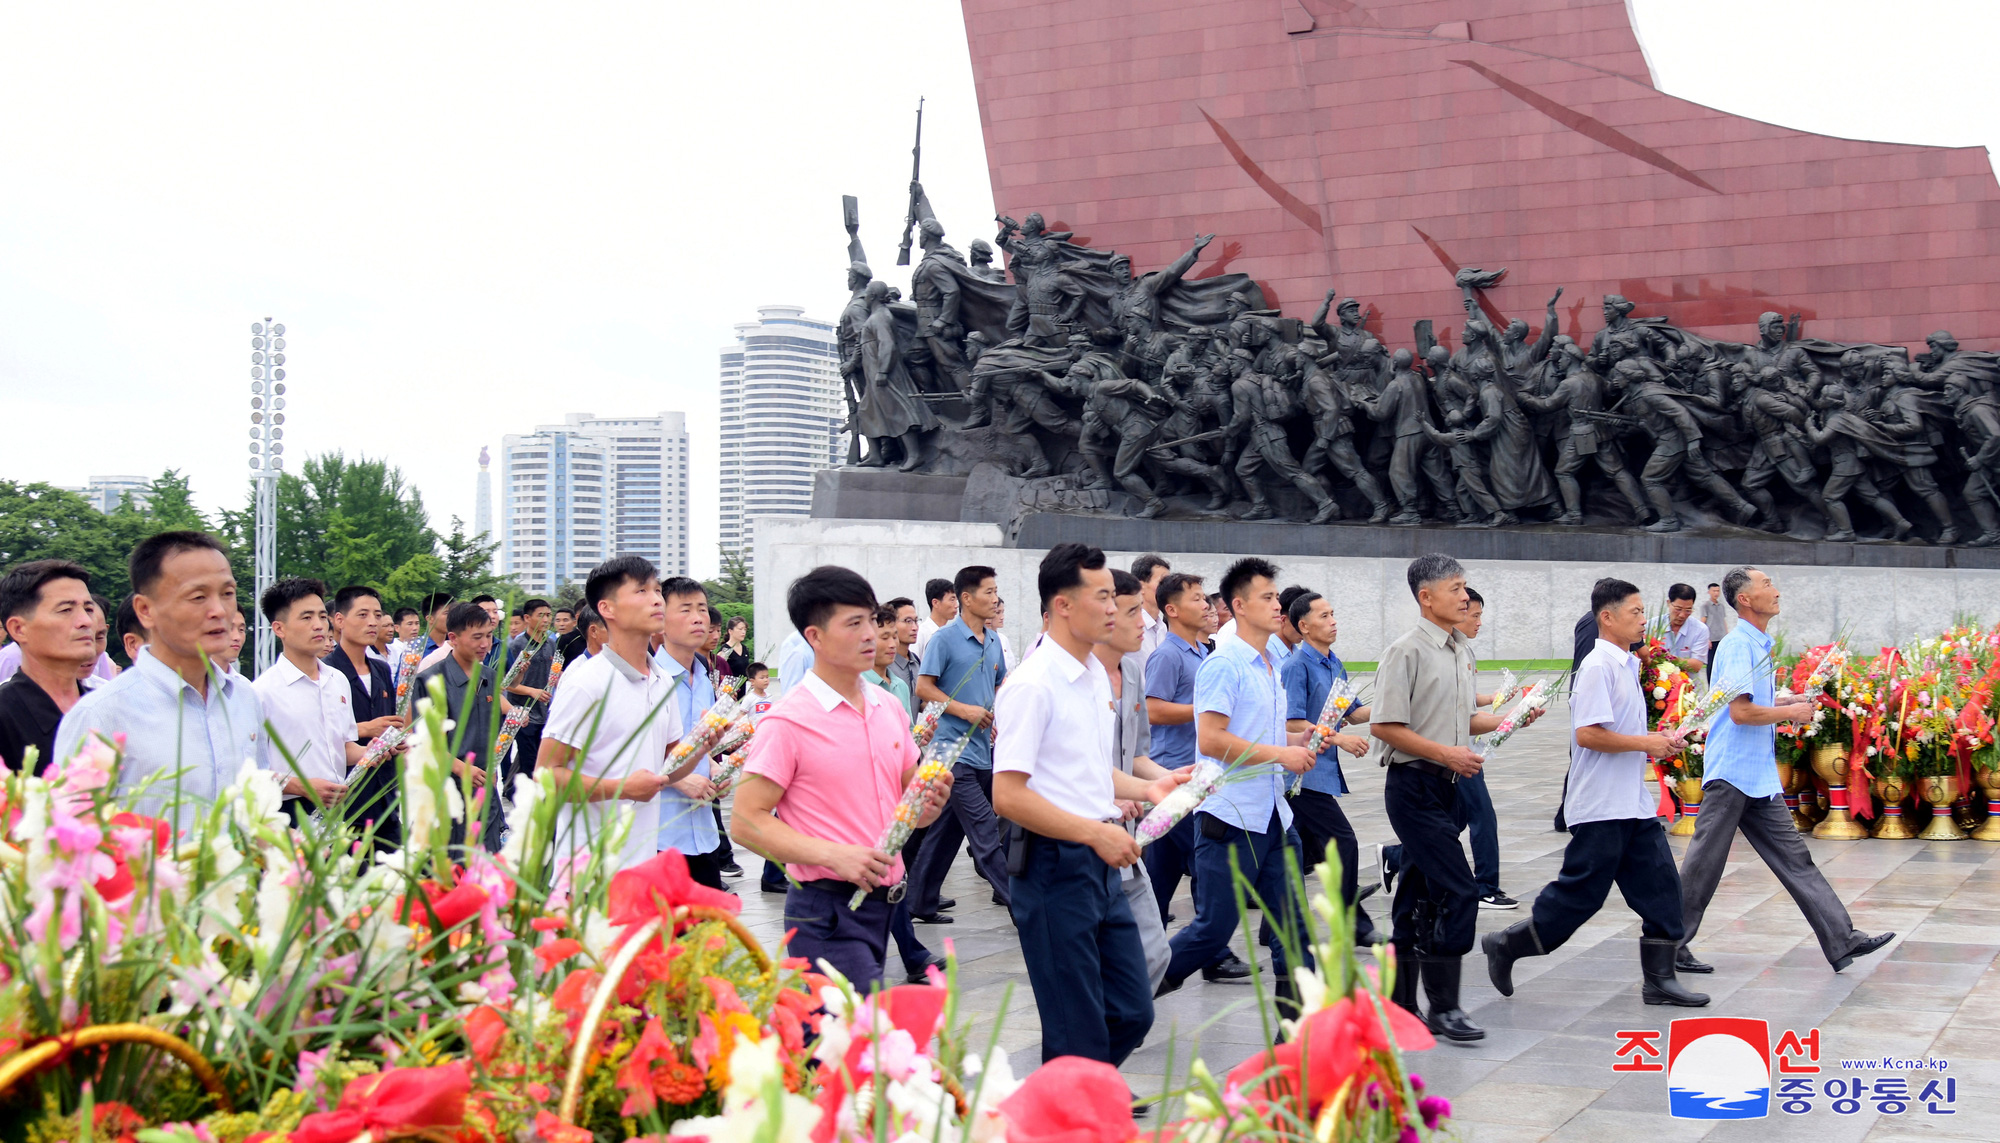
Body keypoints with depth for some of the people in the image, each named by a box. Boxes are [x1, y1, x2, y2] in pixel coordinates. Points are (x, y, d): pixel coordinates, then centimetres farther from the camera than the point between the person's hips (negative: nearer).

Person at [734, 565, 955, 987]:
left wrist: (930, 803, -3)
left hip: (885, 902, 7)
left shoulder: (888, 708, 12)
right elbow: (746, 821, -13)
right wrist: (834, 854, -22)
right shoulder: (789, 720, -9)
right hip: (827, 908, -7)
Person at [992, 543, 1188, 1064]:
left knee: (1132, 1013, 13)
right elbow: (1008, 794, -20)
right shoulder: (1033, 685, -15)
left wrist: (1147, 788, 10)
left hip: (1101, 865, 9)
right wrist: (1096, 832, -20)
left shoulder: (1097, 675, 14)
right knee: (1078, 1034, -1)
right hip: (1053, 868, -9)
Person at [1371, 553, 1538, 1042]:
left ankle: (1398, 1006, 19)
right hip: (1414, 785, -8)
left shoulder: (1463, 650, 14)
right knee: (1458, 892, -13)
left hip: (1448, 785, 8)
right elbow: (1384, 726, -16)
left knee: (1417, 899, 12)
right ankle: (1442, 1006, -5)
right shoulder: (1407, 651, -12)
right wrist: (1445, 753, -17)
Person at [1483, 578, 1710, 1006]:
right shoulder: (1598, 666, -16)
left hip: (1633, 803, 9)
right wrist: (1645, 743, -16)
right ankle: (1506, 945, 12)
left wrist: (1659, 741, 7)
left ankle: (1659, 978, 12)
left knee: (1659, 886, 6)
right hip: (1601, 806, -9)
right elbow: (1588, 733, -23)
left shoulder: (1627, 665, 15)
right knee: (1580, 893, -2)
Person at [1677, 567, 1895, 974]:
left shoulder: (1757, 645, 16)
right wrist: (1790, 712, -10)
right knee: (1703, 866, -2)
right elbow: (1740, 712, -23)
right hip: (1731, 773, -9)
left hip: (1759, 778, 9)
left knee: (1794, 857, 7)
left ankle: (1842, 940, 8)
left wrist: (1787, 705, 12)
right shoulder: (1738, 645, -14)